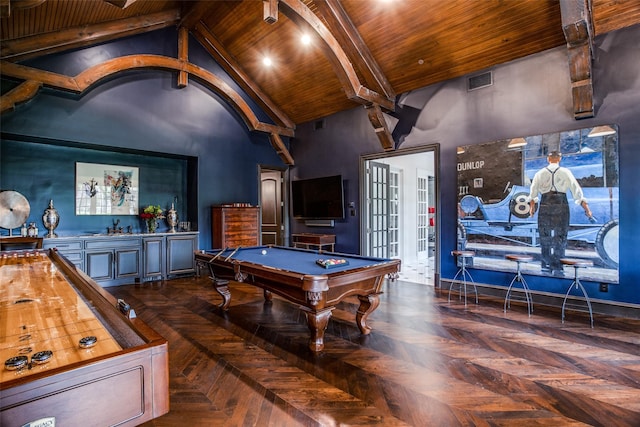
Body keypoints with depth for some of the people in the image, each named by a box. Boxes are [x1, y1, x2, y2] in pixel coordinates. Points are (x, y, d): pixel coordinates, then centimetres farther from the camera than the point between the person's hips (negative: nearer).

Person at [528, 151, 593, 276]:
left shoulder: (540, 173, 6)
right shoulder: (565, 172, 2)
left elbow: (533, 191, 9)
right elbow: (576, 190, -1)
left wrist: (532, 206, 20)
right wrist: (586, 208, 1)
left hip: (545, 206, 1)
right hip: (561, 206, -1)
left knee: (545, 236, 10)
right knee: (560, 237, 4)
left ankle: (545, 265, 16)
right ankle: (557, 268, 2)